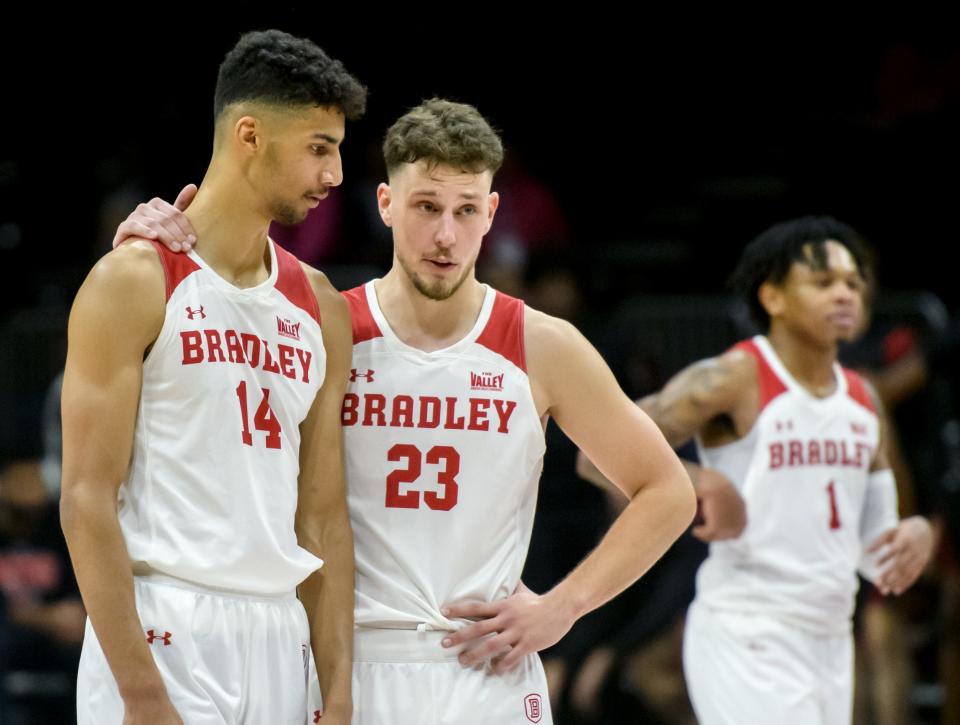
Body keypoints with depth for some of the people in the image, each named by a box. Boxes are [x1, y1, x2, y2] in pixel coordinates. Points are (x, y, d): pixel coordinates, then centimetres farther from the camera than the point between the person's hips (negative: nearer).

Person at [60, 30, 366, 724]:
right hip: (163, 636, -6)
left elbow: (324, 518, 14)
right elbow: (87, 500, -10)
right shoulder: (135, 282, -5)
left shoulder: (320, 307, 14)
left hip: (279, 638, 6)